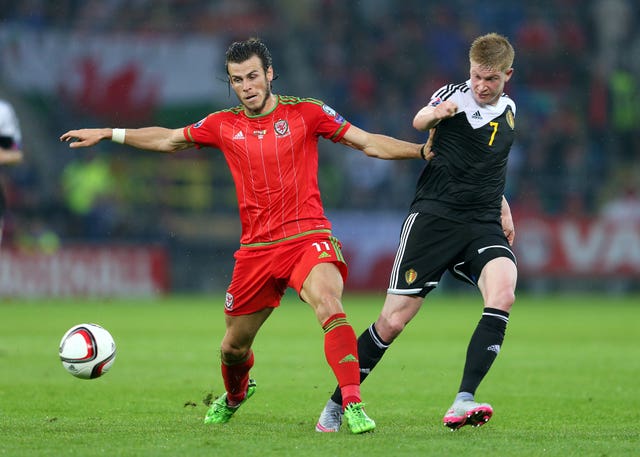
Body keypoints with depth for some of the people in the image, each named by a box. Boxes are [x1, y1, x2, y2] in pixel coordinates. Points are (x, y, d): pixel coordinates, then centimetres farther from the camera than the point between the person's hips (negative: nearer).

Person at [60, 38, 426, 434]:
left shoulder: (305, 112, -1)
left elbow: (368, 142, -1)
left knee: (329, 306, -33)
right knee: (234, 347, 14)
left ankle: (353, 406, -34)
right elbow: (169, 139, 22)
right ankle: (235, 394, 49)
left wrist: (422, 150, -12)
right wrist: (108, 134, 23)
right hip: (256, 249, 4)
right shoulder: (224, 125, 8)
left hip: (308, 237, -4)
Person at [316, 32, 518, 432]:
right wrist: (435, 114, -43)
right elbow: (420, 122, -20)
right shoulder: (455, 96, -2)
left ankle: (463, 403, -30)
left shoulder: (508, 110, 15)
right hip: (434, 216, -4)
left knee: (503, 292, -27)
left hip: (483, 225, 4)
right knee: (393, 321, -6)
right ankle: (336, 405, 13)